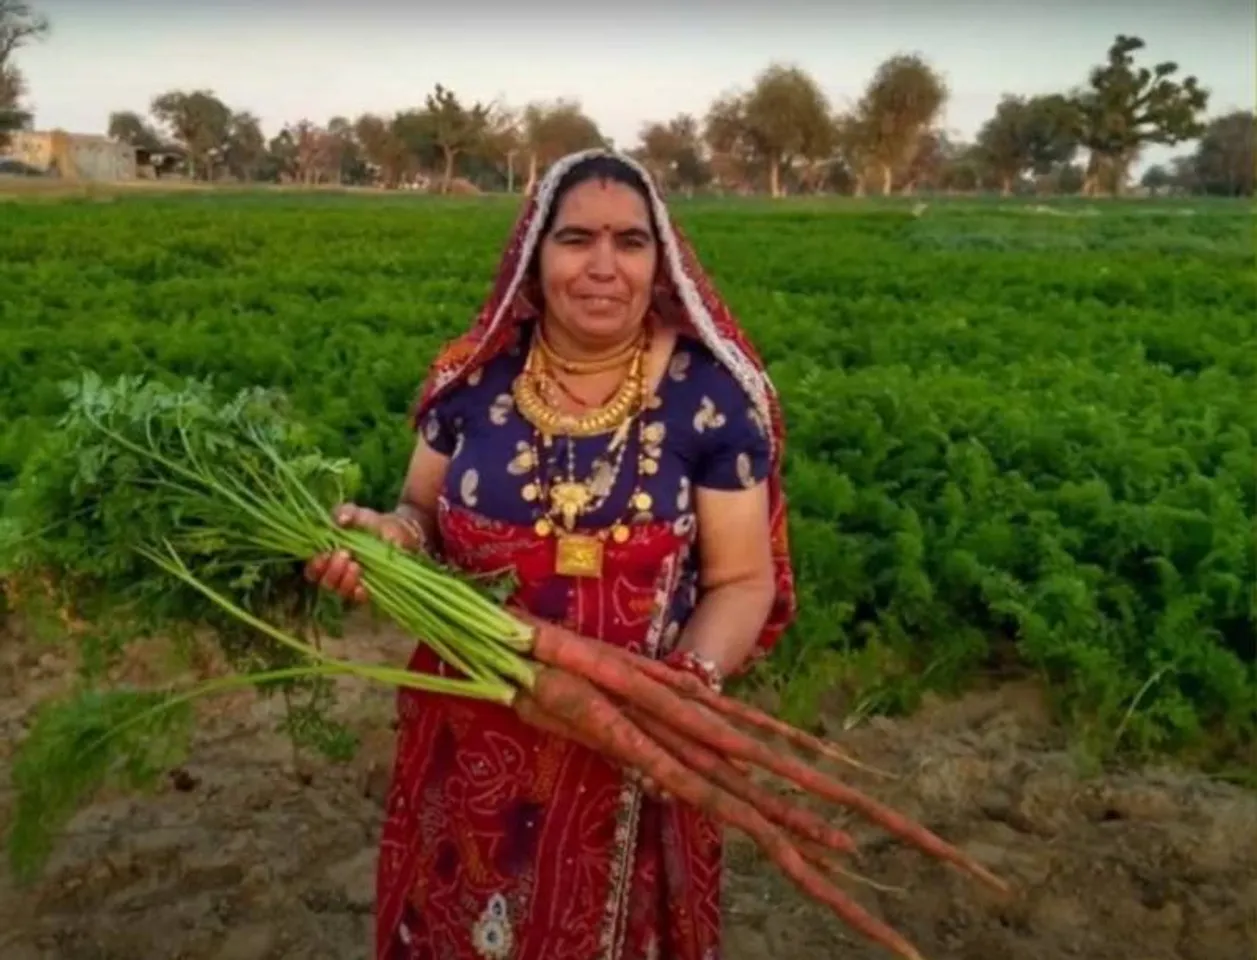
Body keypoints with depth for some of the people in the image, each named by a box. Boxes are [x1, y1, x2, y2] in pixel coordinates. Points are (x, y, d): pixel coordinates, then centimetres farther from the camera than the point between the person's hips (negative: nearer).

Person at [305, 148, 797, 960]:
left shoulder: (711, 394, -12)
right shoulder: (473, 377, -5)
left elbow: (742, 580, -8)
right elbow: (426, 514, 8)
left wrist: (686, 685, -26)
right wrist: (384, 534, -15)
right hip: (472, 737, 2)